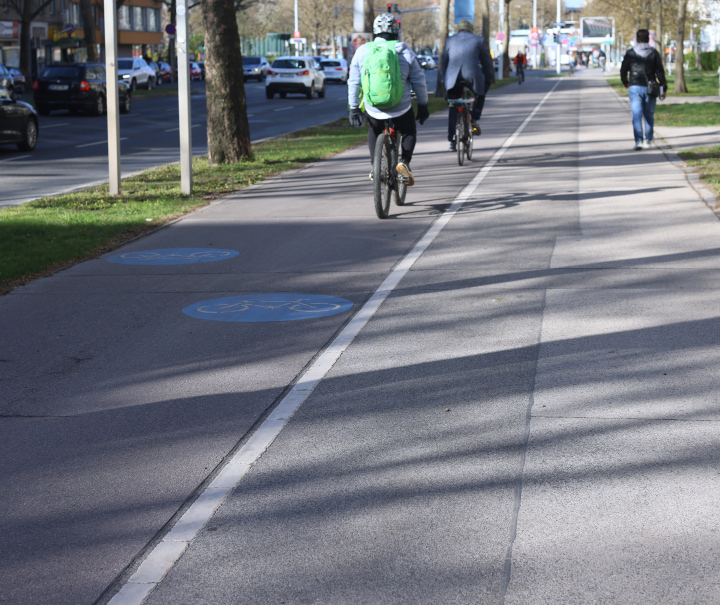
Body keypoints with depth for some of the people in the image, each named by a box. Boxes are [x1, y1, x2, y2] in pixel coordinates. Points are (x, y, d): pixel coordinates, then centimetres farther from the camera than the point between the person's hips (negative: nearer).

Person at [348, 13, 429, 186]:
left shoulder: (362, 51, 1)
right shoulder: (405, 52, -3)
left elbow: (353, 83, 5)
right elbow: (419, 81, 2)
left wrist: (354, 108, 13)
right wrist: (423, 105, 13)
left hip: (373, 108, 2)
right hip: (400, 108, -1)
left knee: (374, 131, 31)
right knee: (409, 132, 23)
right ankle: (404, 162, 0)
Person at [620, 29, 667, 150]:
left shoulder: (630, 53, 0)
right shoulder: (654, 53, 2)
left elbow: (623, 70, 8)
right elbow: (660, 72, 0)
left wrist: (625, 82, 27)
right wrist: (663, 89, 4)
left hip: (635, 87, -1)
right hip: (650, 88, 2)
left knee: (637, 115, -6)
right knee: (649, 115, 14)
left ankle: (638, 141, -19)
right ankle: (648, 140, 19)